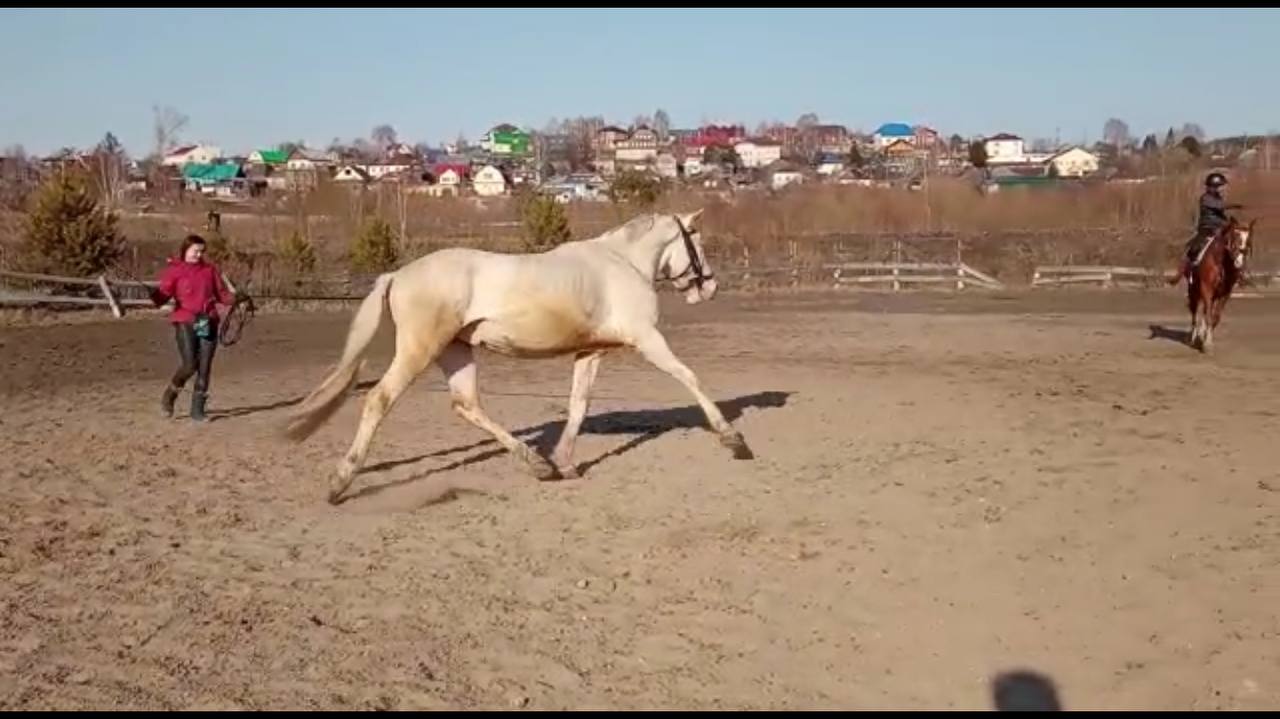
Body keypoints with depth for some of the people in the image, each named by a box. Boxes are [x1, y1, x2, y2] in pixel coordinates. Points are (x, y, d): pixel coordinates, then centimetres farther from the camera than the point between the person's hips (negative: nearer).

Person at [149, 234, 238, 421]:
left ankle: (198, 409, 12)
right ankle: (169, 396, 15)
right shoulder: (174, 270, 2)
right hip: (185, 322, -3)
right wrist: (154, 295, -29)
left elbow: (221, 293, 12)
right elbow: (164, 294, -7)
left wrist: (235, 299, -7)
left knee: (204, 367, 2)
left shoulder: (209, 269, 12)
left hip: (208, 323, 4)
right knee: (189, 365, -13)